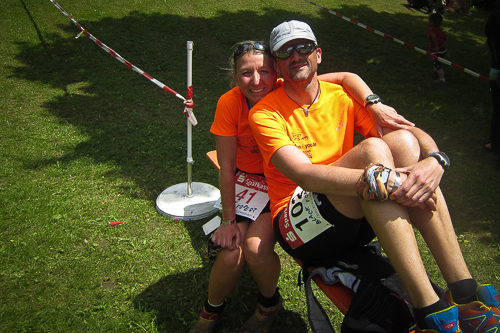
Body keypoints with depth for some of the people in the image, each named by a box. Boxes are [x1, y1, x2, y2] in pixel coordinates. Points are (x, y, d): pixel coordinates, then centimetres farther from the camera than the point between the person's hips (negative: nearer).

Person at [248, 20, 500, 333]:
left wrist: (435, 160, -26)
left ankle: (465, 293, -23)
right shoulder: (265, 113, -6)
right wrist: (378, 180, -36)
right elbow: (304, 174, -24)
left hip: (358, 219, 5)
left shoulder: (343, 97, 8)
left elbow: (415, 133, -3)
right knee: (372, 149, -27)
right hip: (301, 226, -4)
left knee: (401, 140, -20)